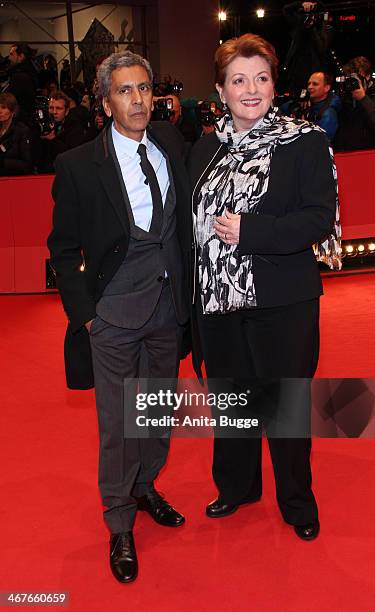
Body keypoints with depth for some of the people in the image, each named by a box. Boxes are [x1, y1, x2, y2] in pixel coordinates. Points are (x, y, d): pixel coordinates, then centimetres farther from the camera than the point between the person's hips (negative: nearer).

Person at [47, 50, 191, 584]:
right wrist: (83, 312, -10)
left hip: (169, 305, 5)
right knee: (118, 423, 5)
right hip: (113, 315, -4)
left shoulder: (172, 144, 2)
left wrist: (186, 290, 5)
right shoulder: (78, 165, -11)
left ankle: (145, 487, 43)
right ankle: (120, 526, 24)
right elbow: (64, 248, -5)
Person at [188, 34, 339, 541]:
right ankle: (237, 486, 41)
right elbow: (196, 222, 9)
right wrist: (191, 298, 3)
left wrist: (250, 230, -23)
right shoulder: (206, 150, 7)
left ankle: (298, 501, 30)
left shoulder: (305, 142, -7)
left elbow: (319, 219, -13)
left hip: (281, 303, -4)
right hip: (218, 299, 5)